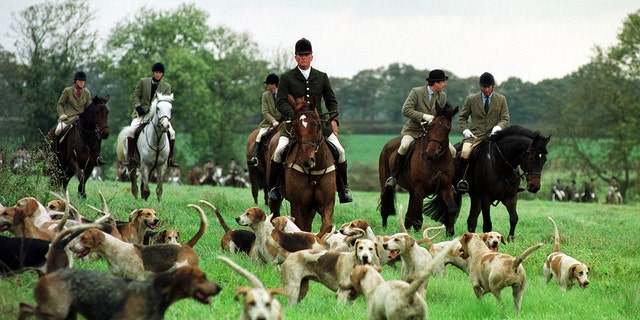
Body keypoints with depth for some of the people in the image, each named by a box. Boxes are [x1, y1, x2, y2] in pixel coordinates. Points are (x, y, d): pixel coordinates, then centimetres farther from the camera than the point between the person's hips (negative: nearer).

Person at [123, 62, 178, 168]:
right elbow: (136, 95, 5)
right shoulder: (143, 82, 5)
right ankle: (129, 158, -15)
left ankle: (170, 158, -4)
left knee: (171, 132, -17)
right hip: (142, 113, -1)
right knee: (131, 130, -24)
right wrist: (138, 107, -13)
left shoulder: (167, 87, 6)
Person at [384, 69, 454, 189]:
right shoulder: (416, 92, -9)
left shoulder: (442, 96, 7)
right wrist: (424, 116, -26)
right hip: (412, 130, -5)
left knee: (452, 151, -11)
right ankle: (393, 177, -22)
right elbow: (405, 110, -18)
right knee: (404, 146, -35)